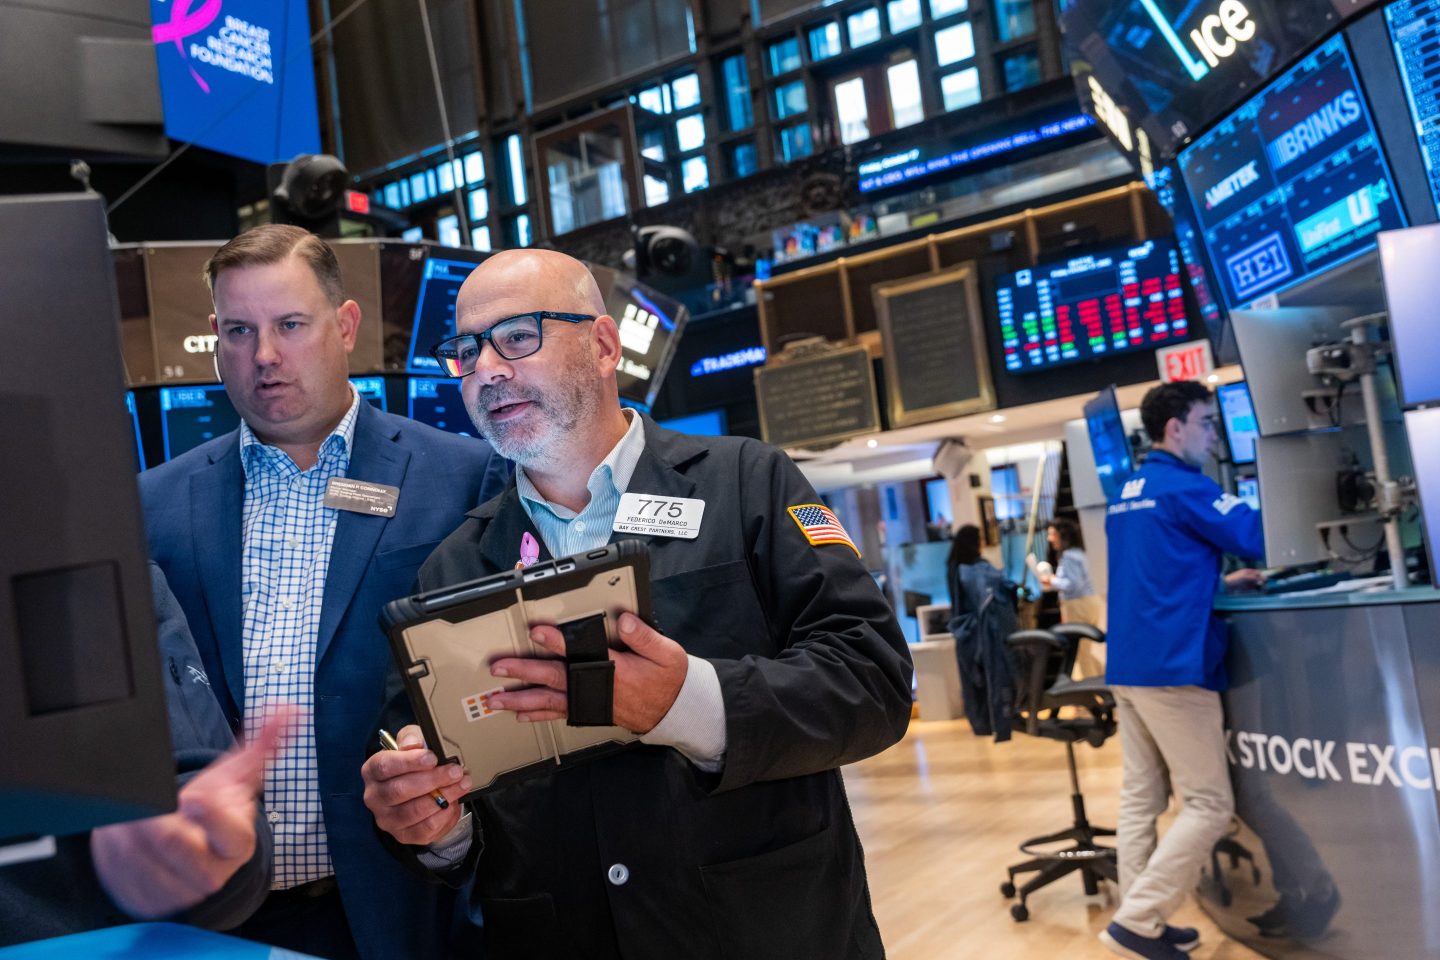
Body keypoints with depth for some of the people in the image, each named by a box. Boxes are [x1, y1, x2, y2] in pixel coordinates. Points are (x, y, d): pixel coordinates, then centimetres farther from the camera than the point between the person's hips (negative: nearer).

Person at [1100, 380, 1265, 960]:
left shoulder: (1126, 494, 17)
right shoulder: (1184, 487, -10)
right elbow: (1263, 538, -9)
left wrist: (1223, 580, 23)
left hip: (1127, 666, 9)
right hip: (1172, 667, -9)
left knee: (1140, 798, 10)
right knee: (1209, 804, -2)